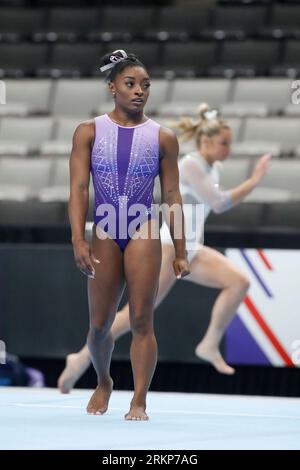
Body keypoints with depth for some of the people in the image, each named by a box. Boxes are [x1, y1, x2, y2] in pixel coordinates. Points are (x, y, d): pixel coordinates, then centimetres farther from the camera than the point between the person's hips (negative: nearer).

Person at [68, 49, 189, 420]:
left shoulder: (163, 138, 3)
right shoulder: (89, 132, 3)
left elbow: (172, 196, 5)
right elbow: (78, 188, -3)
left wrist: (181, 252, 4)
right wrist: (78, 240, -14)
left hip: (143, 232, -1)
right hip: (104, 235, 1)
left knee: (141, 321, -7)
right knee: (99, 325, 8)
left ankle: (139, 402, -3)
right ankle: (103, 382, 34)